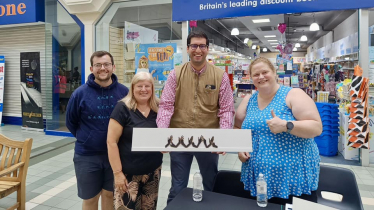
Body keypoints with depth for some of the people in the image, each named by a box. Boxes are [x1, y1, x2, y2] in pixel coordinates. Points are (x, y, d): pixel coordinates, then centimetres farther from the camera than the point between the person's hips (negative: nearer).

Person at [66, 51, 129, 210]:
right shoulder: (80, 93, -9)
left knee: (110, 194, 18)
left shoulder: (124, 92, -7)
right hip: (87, 155, -1)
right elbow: (71, 122, 3)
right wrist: (85, 139, 6)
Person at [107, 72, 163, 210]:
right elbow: (111, 142, -13)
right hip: (129, 173, -4)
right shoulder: (123, 108, -11)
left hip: (153, 171, 5)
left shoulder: (158, 109, 2)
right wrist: (117, 172, -15)